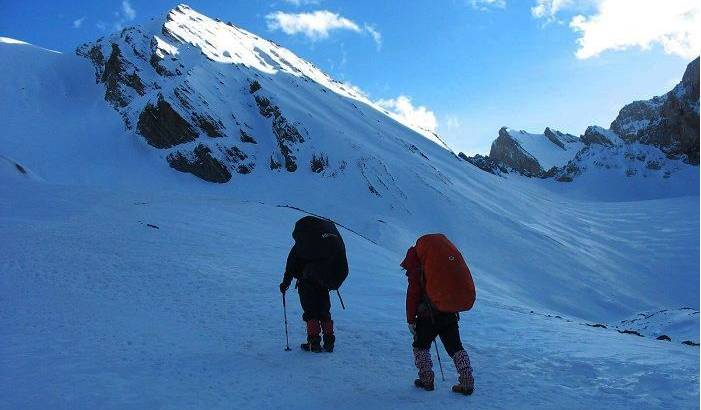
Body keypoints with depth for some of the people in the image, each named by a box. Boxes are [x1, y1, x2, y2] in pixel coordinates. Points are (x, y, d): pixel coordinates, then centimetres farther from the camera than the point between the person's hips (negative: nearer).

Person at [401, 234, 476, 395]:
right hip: (452, 313, 6)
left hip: (430, 314, -6)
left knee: (420, 346, 14)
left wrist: (410, 320, 1)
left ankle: (426, 380, 11)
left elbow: (413, 294, -7)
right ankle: (467, 382, 9)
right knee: (455, 347, 15)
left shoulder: (416, 268, -6)